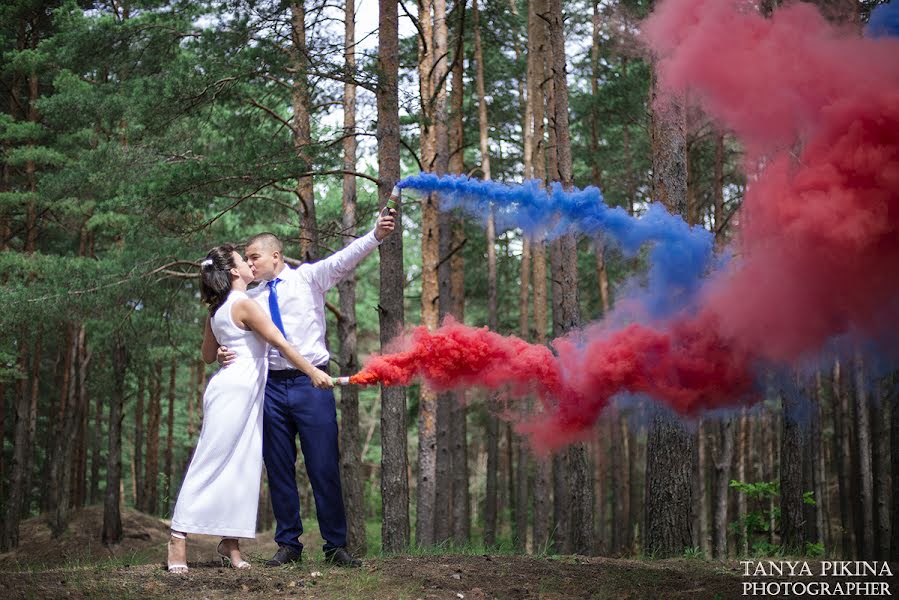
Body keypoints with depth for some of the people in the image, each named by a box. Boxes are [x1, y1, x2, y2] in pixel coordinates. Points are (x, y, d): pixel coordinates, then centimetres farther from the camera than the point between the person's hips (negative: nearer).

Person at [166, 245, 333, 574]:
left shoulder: (217, 311, 15)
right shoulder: (244, 304, -12)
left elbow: (207, 355, 24)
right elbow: (280, 343, -15)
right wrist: (312, 371, -14)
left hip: (247, 396, 9)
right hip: (234, 389, -9)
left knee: (243, 468, 6)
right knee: (210, 464, -8)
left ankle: (229, 541, 6)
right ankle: (179, 537, -8)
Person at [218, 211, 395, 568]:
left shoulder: (309, 278, 5)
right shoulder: (252, 298, 15)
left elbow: (346, 258, -10)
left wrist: (376, 235, -27)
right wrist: (225, 355, -9)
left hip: (311, 382, -4)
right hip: (271, 387, 4)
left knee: (325, 467, -3)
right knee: (279, 470, 6)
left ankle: (336, 547, 5)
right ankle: (288, 545, 15)